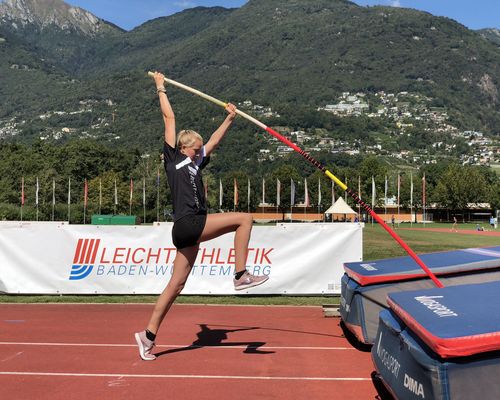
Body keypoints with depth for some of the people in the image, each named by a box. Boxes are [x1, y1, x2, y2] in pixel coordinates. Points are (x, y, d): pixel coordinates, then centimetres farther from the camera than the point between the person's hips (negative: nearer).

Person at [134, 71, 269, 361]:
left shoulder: (195, 163, 24)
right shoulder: (173, 158, 5)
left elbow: (214, 141, 34)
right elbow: (170, 118, 9)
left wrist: (230, 119, 34)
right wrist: (161, 89, 16)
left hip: (190, 232, 8)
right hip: (187, 224, -8)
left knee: (176, 286, 7)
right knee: (245, 218, -8)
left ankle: (148, 334, 12)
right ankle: (242, 275, -6)